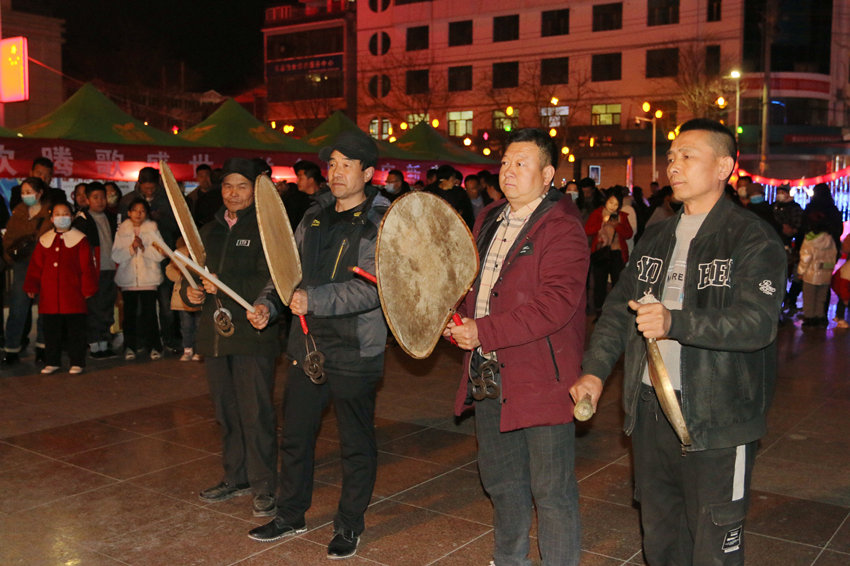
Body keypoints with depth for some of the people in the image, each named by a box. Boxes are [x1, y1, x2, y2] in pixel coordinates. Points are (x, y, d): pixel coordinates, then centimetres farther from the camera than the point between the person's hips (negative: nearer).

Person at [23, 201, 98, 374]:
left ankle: (77, 363, 10)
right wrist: (31, 286, 6)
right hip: (49, 297, 3)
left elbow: (87, 266, -2)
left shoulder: (79, 239, 0)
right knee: (51, 331, 9)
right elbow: (35, 265, 13)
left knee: (75, 330, 1)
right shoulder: (44, 240, 10)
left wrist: (87, 288, -7)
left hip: (73, 296, -3)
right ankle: (52, 362, 20)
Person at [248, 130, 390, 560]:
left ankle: (349, 525, 26)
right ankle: (291, 515, 35)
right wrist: (269, 303, 1)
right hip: (307, 346, 6)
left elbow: (373, 288, -22)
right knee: (294, 436, 16)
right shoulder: (315, 216, 10)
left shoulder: (383, 222, -11)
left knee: (356, 444, 8)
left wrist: (315, 299, -28)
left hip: (354, 352, -6)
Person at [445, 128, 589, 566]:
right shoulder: (488, 221, 13)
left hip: (541, 379, -8)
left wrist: (484, 332, -23)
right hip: (489, 374, 8)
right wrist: (460, 320, 3)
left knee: (551, 489, 2)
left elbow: (556, 303, -24)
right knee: (499, 480, 22)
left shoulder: (562, 228, -14)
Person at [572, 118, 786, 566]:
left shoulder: (753, 239, -8)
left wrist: (675, 323, -33)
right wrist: (595, 369, 4)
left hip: (716, 418, -6)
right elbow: (619, 307, 15)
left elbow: (758, 322, -21)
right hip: (649, 407, 6)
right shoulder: (655, 237, 14)